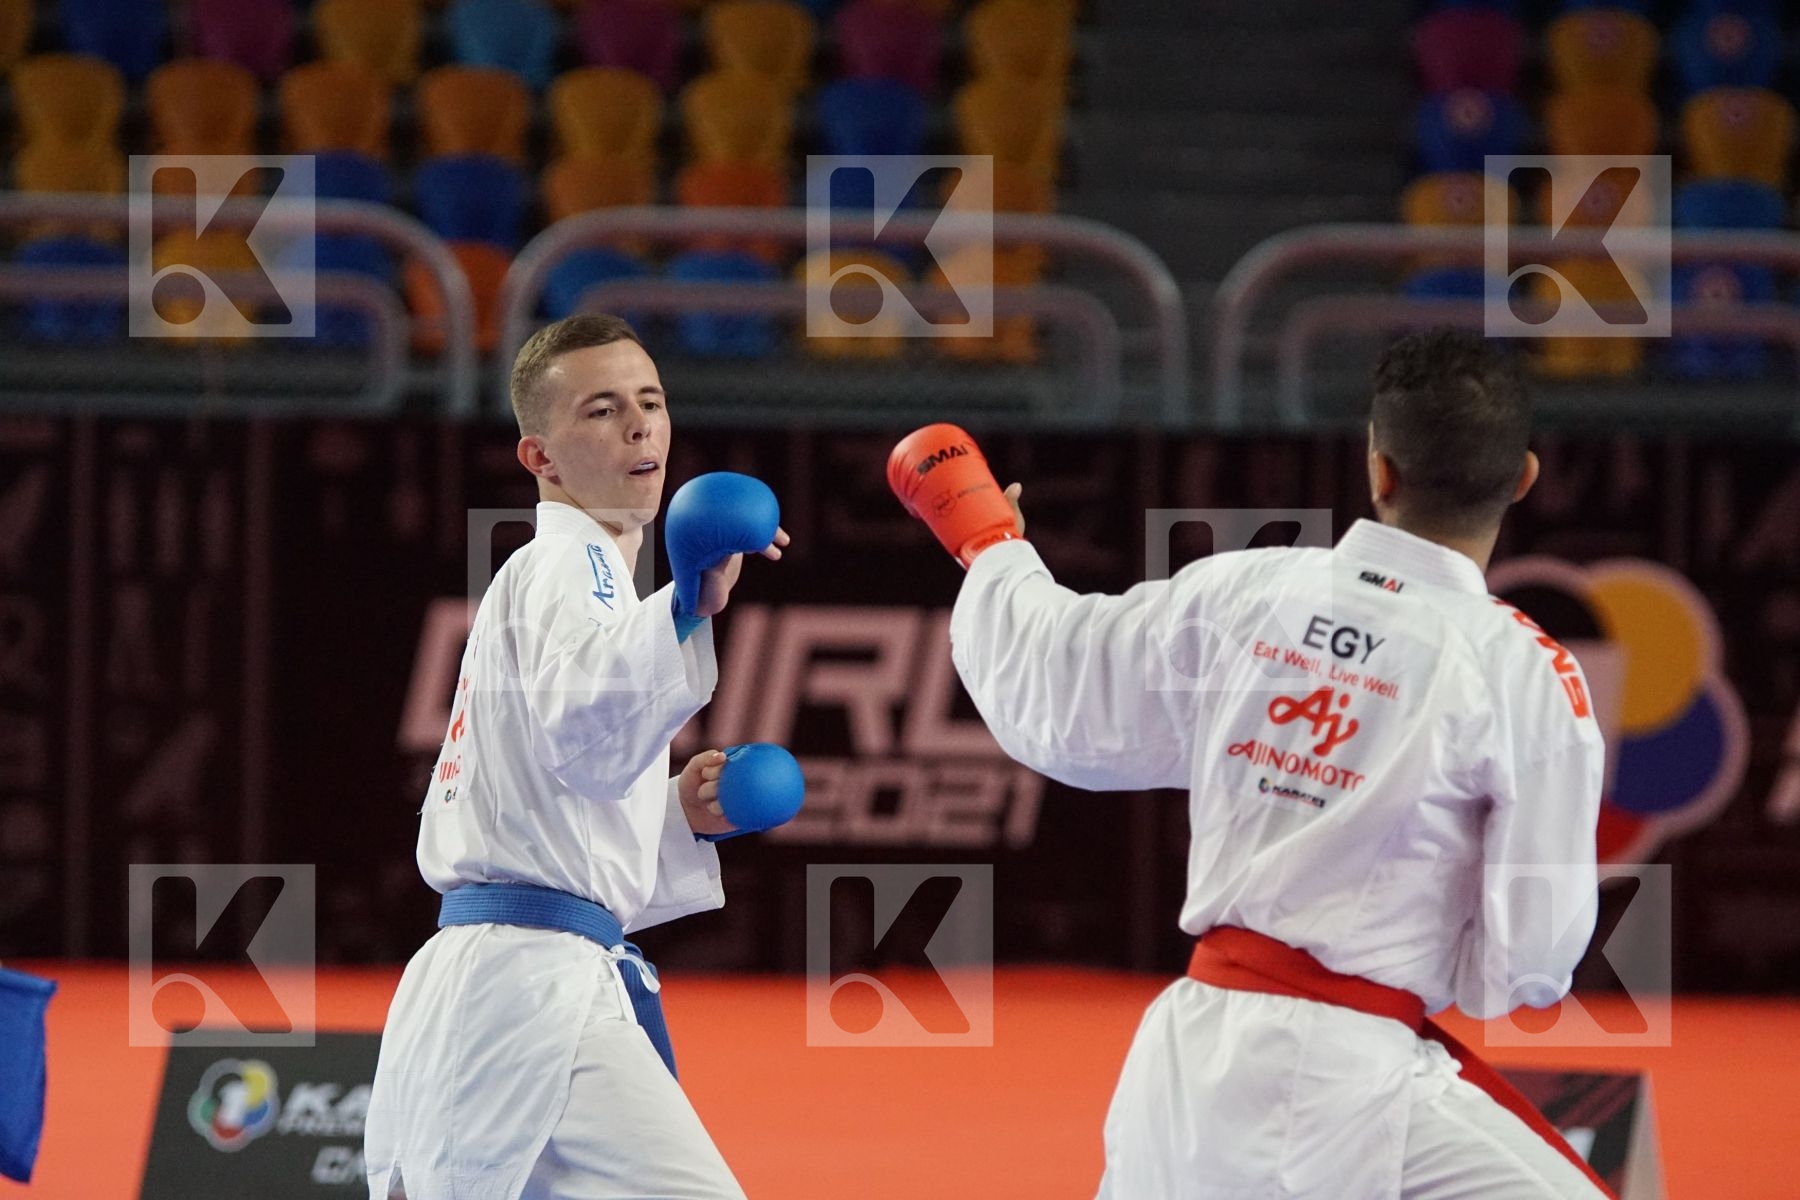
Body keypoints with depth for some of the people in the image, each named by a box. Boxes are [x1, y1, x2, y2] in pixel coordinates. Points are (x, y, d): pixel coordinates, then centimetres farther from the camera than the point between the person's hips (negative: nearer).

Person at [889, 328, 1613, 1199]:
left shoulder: (1237, 595, 0)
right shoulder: (1525, 676, -12)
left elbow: (1047, 694, 16)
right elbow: (1533, 956, -10)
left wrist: (985, 543, 35)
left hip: (1183, 1055, 6)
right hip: (1343, 1086, -6)